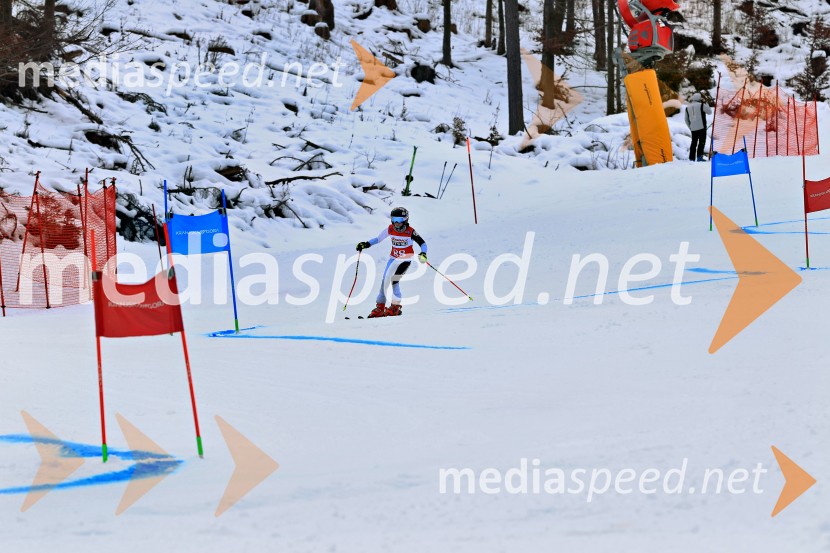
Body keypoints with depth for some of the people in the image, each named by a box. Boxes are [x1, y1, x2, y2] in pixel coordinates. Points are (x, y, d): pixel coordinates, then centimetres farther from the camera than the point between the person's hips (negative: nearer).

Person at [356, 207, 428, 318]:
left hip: (405, 259, -5)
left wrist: (423, 254, -31)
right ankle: (380, 307, 11)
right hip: (393, 258, 5)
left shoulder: (410, 232, -17)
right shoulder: (390, 229, -5)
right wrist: (366, 244, -6)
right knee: (385, 280, 1)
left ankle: (395, 307, -6)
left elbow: (422, 243, -12)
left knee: (394, 279, -17)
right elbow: (378, 239, 7)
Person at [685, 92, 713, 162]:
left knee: (694, 143, 11)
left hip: (693, 128, 5)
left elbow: (686, 120, 16)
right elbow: (710, 112, 4)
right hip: (701, 127, -5)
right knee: (702, 142, -3)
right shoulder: (701, 105, -6)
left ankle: (691, 158, 7)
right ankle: (699, 156, -14)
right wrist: (707, 106, 20)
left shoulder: (687, 107, 10)